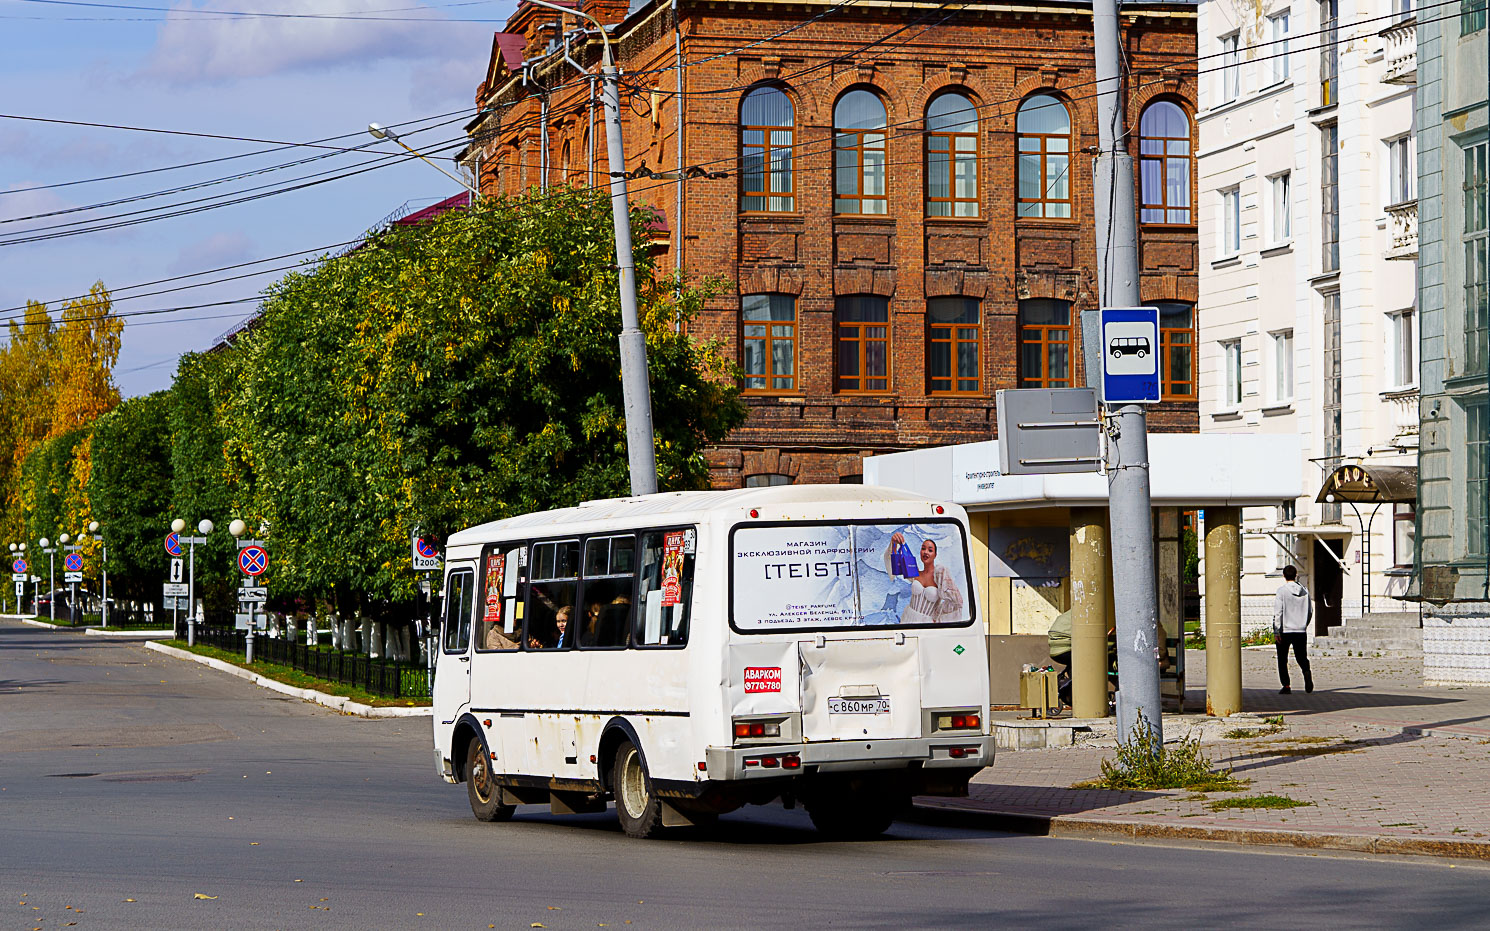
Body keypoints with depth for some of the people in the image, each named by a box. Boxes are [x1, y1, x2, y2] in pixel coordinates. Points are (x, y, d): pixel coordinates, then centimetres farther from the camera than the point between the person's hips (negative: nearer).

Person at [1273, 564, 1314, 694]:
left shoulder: (1282, 591, -7)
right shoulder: (1304, 591, 6)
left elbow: (1277, 612, -13)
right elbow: (1310, 611, 13)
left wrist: (1276, 631, -12)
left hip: (1285, 630, -3)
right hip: (1301, 631, 4)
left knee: (1282, 660, 7)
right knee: (1302, 657, 12)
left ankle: (1286, 686, 3)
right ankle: (1307, 674, -17)